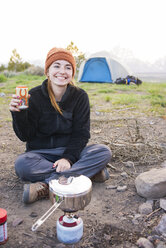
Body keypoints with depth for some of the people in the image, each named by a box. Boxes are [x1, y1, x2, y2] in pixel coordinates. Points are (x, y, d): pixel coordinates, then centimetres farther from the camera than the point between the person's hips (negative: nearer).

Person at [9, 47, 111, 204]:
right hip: (40, 153, -1)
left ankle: (46, 186, -31)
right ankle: (89, 171, -26)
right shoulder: (35, 96, -8)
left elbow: (81, 134, -7)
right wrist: (18, 114, -27)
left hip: (71, 150, 2)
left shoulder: (80, 96, -5)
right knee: (21, 164, -33)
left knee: (104, 152, -24)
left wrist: (68, 157, -23)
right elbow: (25, 136, -8)